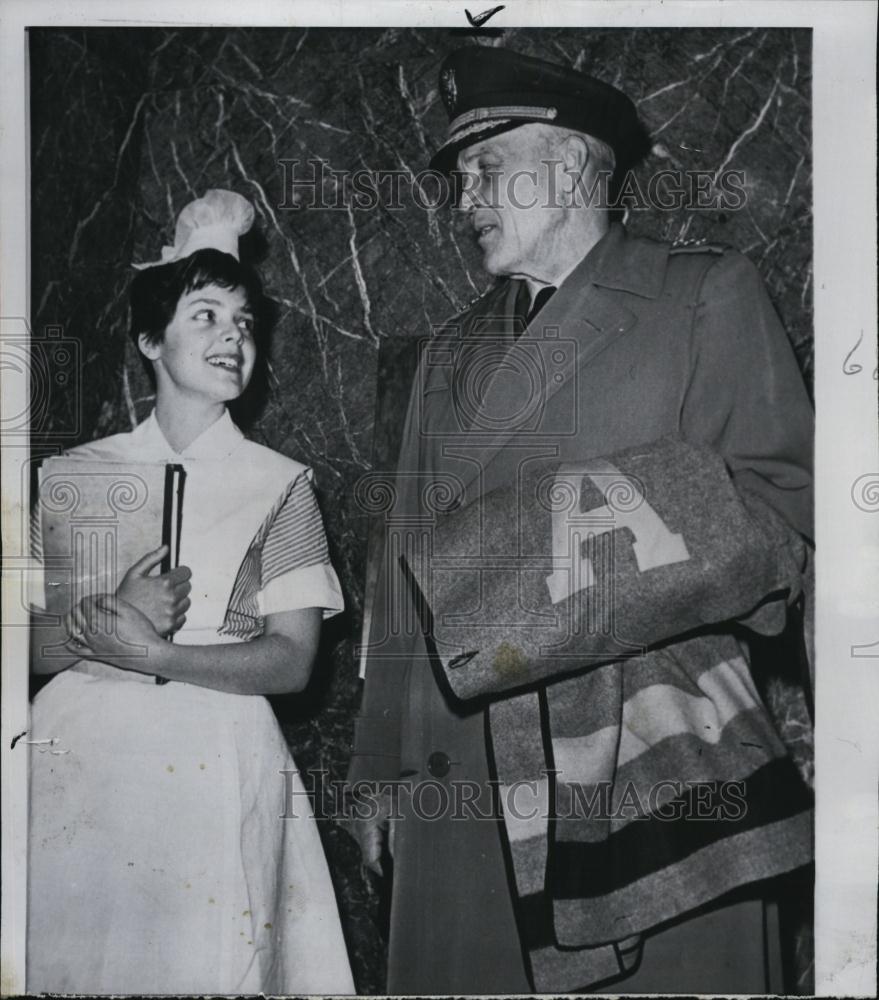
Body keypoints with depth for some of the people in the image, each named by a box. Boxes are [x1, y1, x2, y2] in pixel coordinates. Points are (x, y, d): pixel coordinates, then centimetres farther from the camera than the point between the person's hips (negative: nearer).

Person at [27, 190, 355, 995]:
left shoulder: (280, 485, 3)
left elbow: (292, 661, -4)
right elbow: (31, 644, 5)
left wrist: (151, 655, -15)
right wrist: (108, 621, -15)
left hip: (209, 766, -1)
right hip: (76, 755, 2)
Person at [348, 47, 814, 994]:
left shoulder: (708, 294, 3)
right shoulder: (449, 352, 19)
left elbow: (781, 500, -3)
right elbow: (405, 567, 16)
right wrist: (381, 765, 13)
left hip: (651, 773, -4)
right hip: (459, 783, 5)